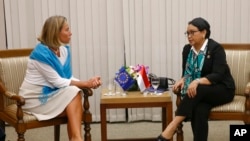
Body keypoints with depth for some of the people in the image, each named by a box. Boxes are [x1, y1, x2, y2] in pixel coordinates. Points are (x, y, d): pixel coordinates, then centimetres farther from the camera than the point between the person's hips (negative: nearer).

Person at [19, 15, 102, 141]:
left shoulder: (64, 50, 3)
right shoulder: (41, 53, -20)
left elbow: (68, 78, 3)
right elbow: (57, 82, -21)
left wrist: (88, 83, -16)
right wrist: (85, 84, -22)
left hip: (50, 95, 6)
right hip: (34, 98, -6)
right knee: (73, 92, -26)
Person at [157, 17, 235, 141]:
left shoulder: (216, 48, -13)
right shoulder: (187, 49, 5)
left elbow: (218, 75, -22)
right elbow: (186, 73, 8)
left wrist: (198, 81, -38)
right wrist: (182, 80, -16)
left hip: (222, 90, -4)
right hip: (200, 93, 4)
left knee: (198, 90, -35)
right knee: (199, 111, -31)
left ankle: (172, 128, -42)